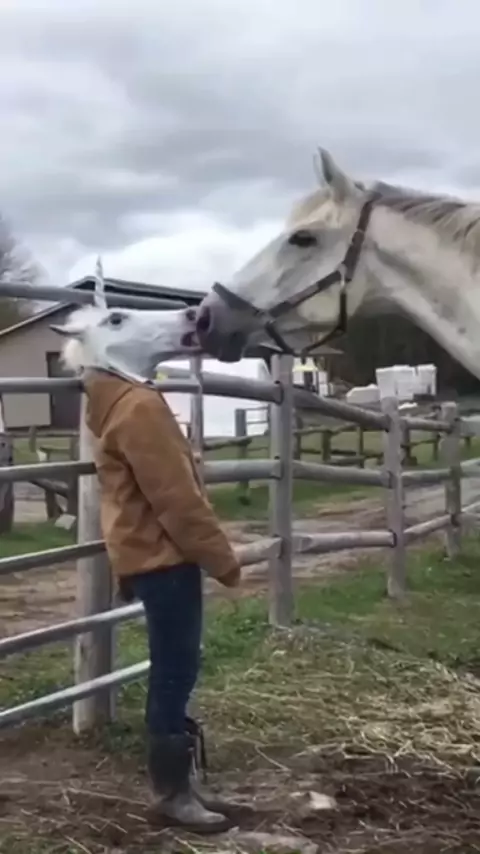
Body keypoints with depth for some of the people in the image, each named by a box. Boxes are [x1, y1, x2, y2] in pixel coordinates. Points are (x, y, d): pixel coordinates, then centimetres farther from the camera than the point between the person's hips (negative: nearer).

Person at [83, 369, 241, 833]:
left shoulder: (115, 401, 13)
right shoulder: (139, 406, -20)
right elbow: (175, 497, -21)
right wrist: (222, 559, -12)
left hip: (151, 554, 10)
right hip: (163, 557, -10)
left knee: (173, 670, 15)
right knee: (175, 672, -2)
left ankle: (177, 778, 24)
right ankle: (172, 791, 8)